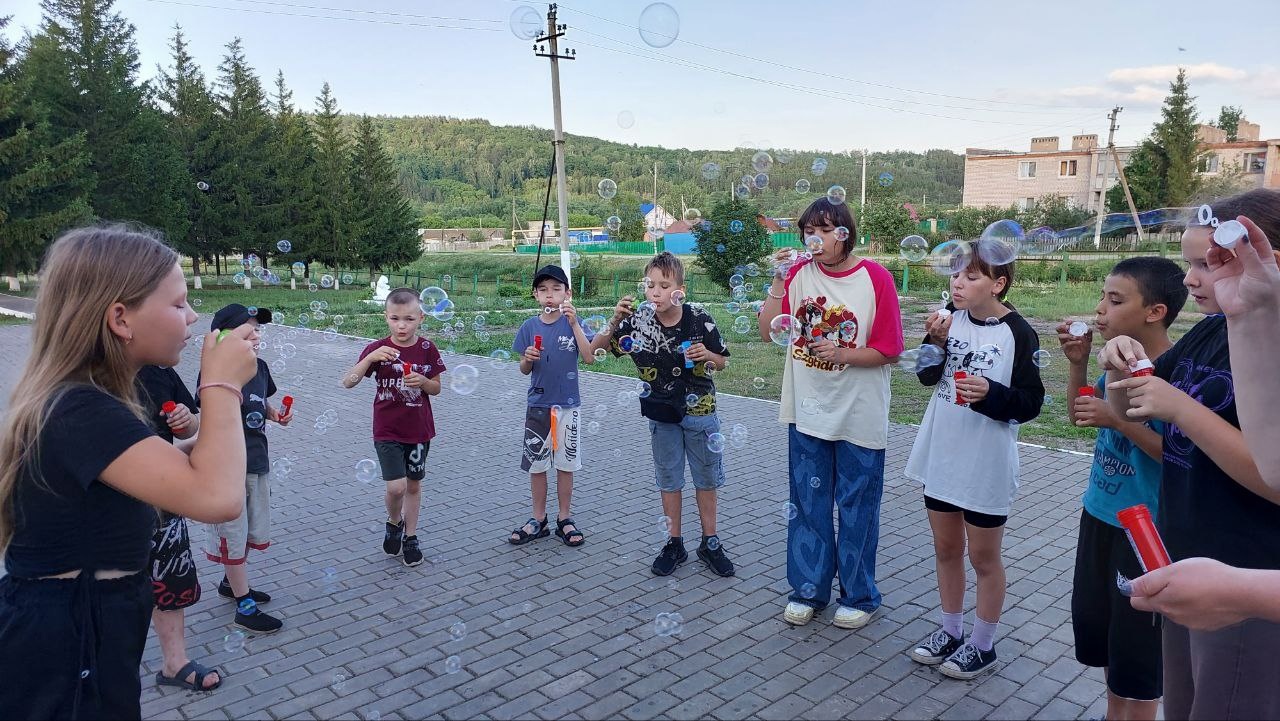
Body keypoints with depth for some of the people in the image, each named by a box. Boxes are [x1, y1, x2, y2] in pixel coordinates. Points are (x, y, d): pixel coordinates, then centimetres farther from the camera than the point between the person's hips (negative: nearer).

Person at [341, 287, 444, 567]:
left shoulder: (427, 349, -5)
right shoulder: (378, 349, -8)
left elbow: (436, 389, 3)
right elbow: (347, 382, -16)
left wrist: (422, 381, -19)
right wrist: (370, 358, -30)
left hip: (419, 429, 2)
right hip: (387, 431, -2)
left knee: (414, 485, 13)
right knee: (396, 487, -11)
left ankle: (410, 537, 30)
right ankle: (394, 523, 20)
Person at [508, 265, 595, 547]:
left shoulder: (574, 323, -5)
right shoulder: (529, 327, 0)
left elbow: (589, 358, -17)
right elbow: (524, 370, 5)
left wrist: (574, 323, -23)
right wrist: (528, 358, -18)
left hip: (568, 404, -2)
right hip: (538, 404, 2)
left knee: (566, 464, 8)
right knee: (536, 464, 9)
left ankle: (564, 519, 22)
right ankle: (538, 521, 23)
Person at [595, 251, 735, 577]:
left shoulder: (700, 321, -14)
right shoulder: (638, 321, -13)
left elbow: (722, 362, 0)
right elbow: (595, 348, -9)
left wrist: (706, 355, -22)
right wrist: (615, 321, -25)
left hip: (700, 410, -1)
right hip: (662, 413, 1)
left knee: (706, 478, 11)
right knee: (669, 479, 12)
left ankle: (710, 543, 26)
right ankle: (674, 544, 27)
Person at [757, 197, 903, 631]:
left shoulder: (875, 278, -9)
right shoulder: (798, 274, 1)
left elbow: (888, 350, -8)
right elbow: (769, 333, -5)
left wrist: (842, 355, -22)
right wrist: (779, 282, -13)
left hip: (859, 416, -3)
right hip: (807, 412, 3)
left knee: (857, 509, 9)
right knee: (808, 505, 13)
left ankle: (859, 595, 26)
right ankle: (808, 589, 29)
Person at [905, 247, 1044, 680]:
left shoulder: (1017, 333, -14)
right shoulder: (951, 316, -2)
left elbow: (1031, 402, -11)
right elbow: (927, 377, 2)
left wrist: (990, 394, -28)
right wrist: (936, 341, -15)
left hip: (986, 462, -5)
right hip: (941, 454, 5)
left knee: (984, 556, 11)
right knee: (946, 549, 18)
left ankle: (983, 646, 29)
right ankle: (951, 632, 36)